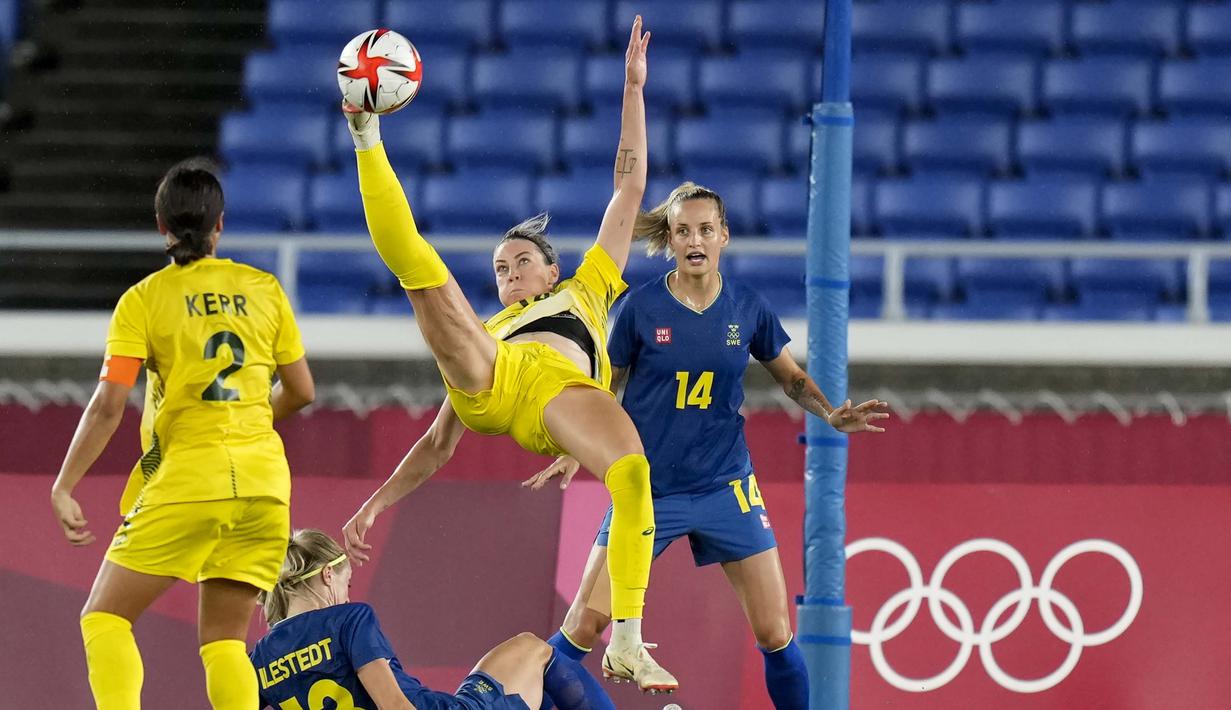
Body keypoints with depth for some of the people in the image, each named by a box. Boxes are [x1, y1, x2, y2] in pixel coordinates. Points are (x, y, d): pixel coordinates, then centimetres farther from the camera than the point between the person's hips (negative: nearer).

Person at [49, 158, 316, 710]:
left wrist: (63, 489, -6)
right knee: (224, 639, 11)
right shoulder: (263, 289, 7)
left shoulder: (143, 300, -2)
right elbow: (301, 391, 11)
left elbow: (108, 405, -9)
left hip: (186, 482, -4)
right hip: (263, 479, 4)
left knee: (104, 619, 5)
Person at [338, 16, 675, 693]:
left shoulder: (586, 289, 44)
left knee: (633, 473, -36)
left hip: (561, 386, -2)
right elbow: (437, 445, 38)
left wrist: (634, 89, 40)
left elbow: (628, 189, 43)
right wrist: (376, 503, 27)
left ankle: (626, 645, -36)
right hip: (486, 378, 2)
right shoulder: (483, 333, 44)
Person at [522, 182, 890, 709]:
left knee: (776, 635, -3)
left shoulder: (748, 308, -2)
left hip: (725, 486, 1)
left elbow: (791, 377, 14)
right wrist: (573, 453, -9)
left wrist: (832, 415, -4)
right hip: (647, 487, -1)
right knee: (583, 627, -8)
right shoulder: (642, 307, -7)